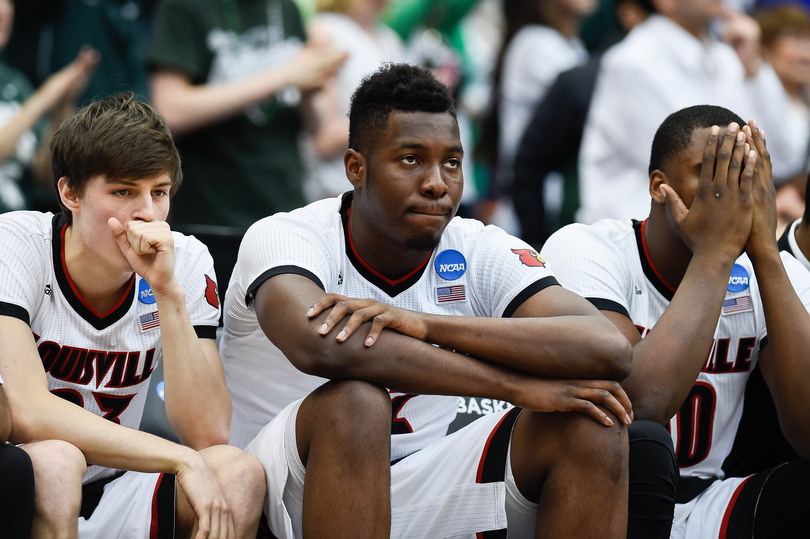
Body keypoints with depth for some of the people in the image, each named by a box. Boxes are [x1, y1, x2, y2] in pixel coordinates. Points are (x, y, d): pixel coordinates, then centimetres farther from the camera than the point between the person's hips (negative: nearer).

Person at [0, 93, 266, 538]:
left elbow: (207, 434, -14)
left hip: (107, 501, 5)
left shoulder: (185, 263, -3)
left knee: (239, 475, -22)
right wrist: (182, 460, -28)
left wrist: (168, 292, -22)